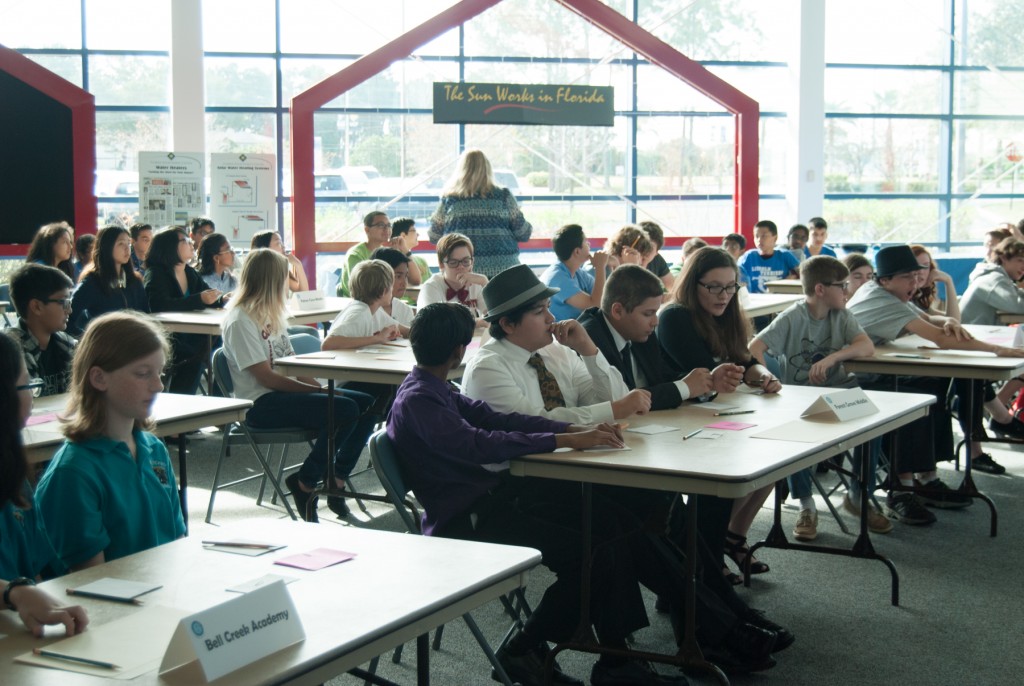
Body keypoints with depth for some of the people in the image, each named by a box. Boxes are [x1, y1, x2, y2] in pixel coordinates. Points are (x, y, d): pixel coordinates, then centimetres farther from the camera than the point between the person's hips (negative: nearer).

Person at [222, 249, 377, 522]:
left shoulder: (270, 313, 16)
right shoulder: (240, 321, -12)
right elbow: (266, 377, -18)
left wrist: (317, 384, -3)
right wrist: (315, 390, -20)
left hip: (286, 390, 9)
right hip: (261, 404, -9)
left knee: (368, 405, -6)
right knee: (346, 410, -26)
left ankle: (335, 482, 0)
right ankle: (305, 484, -11)